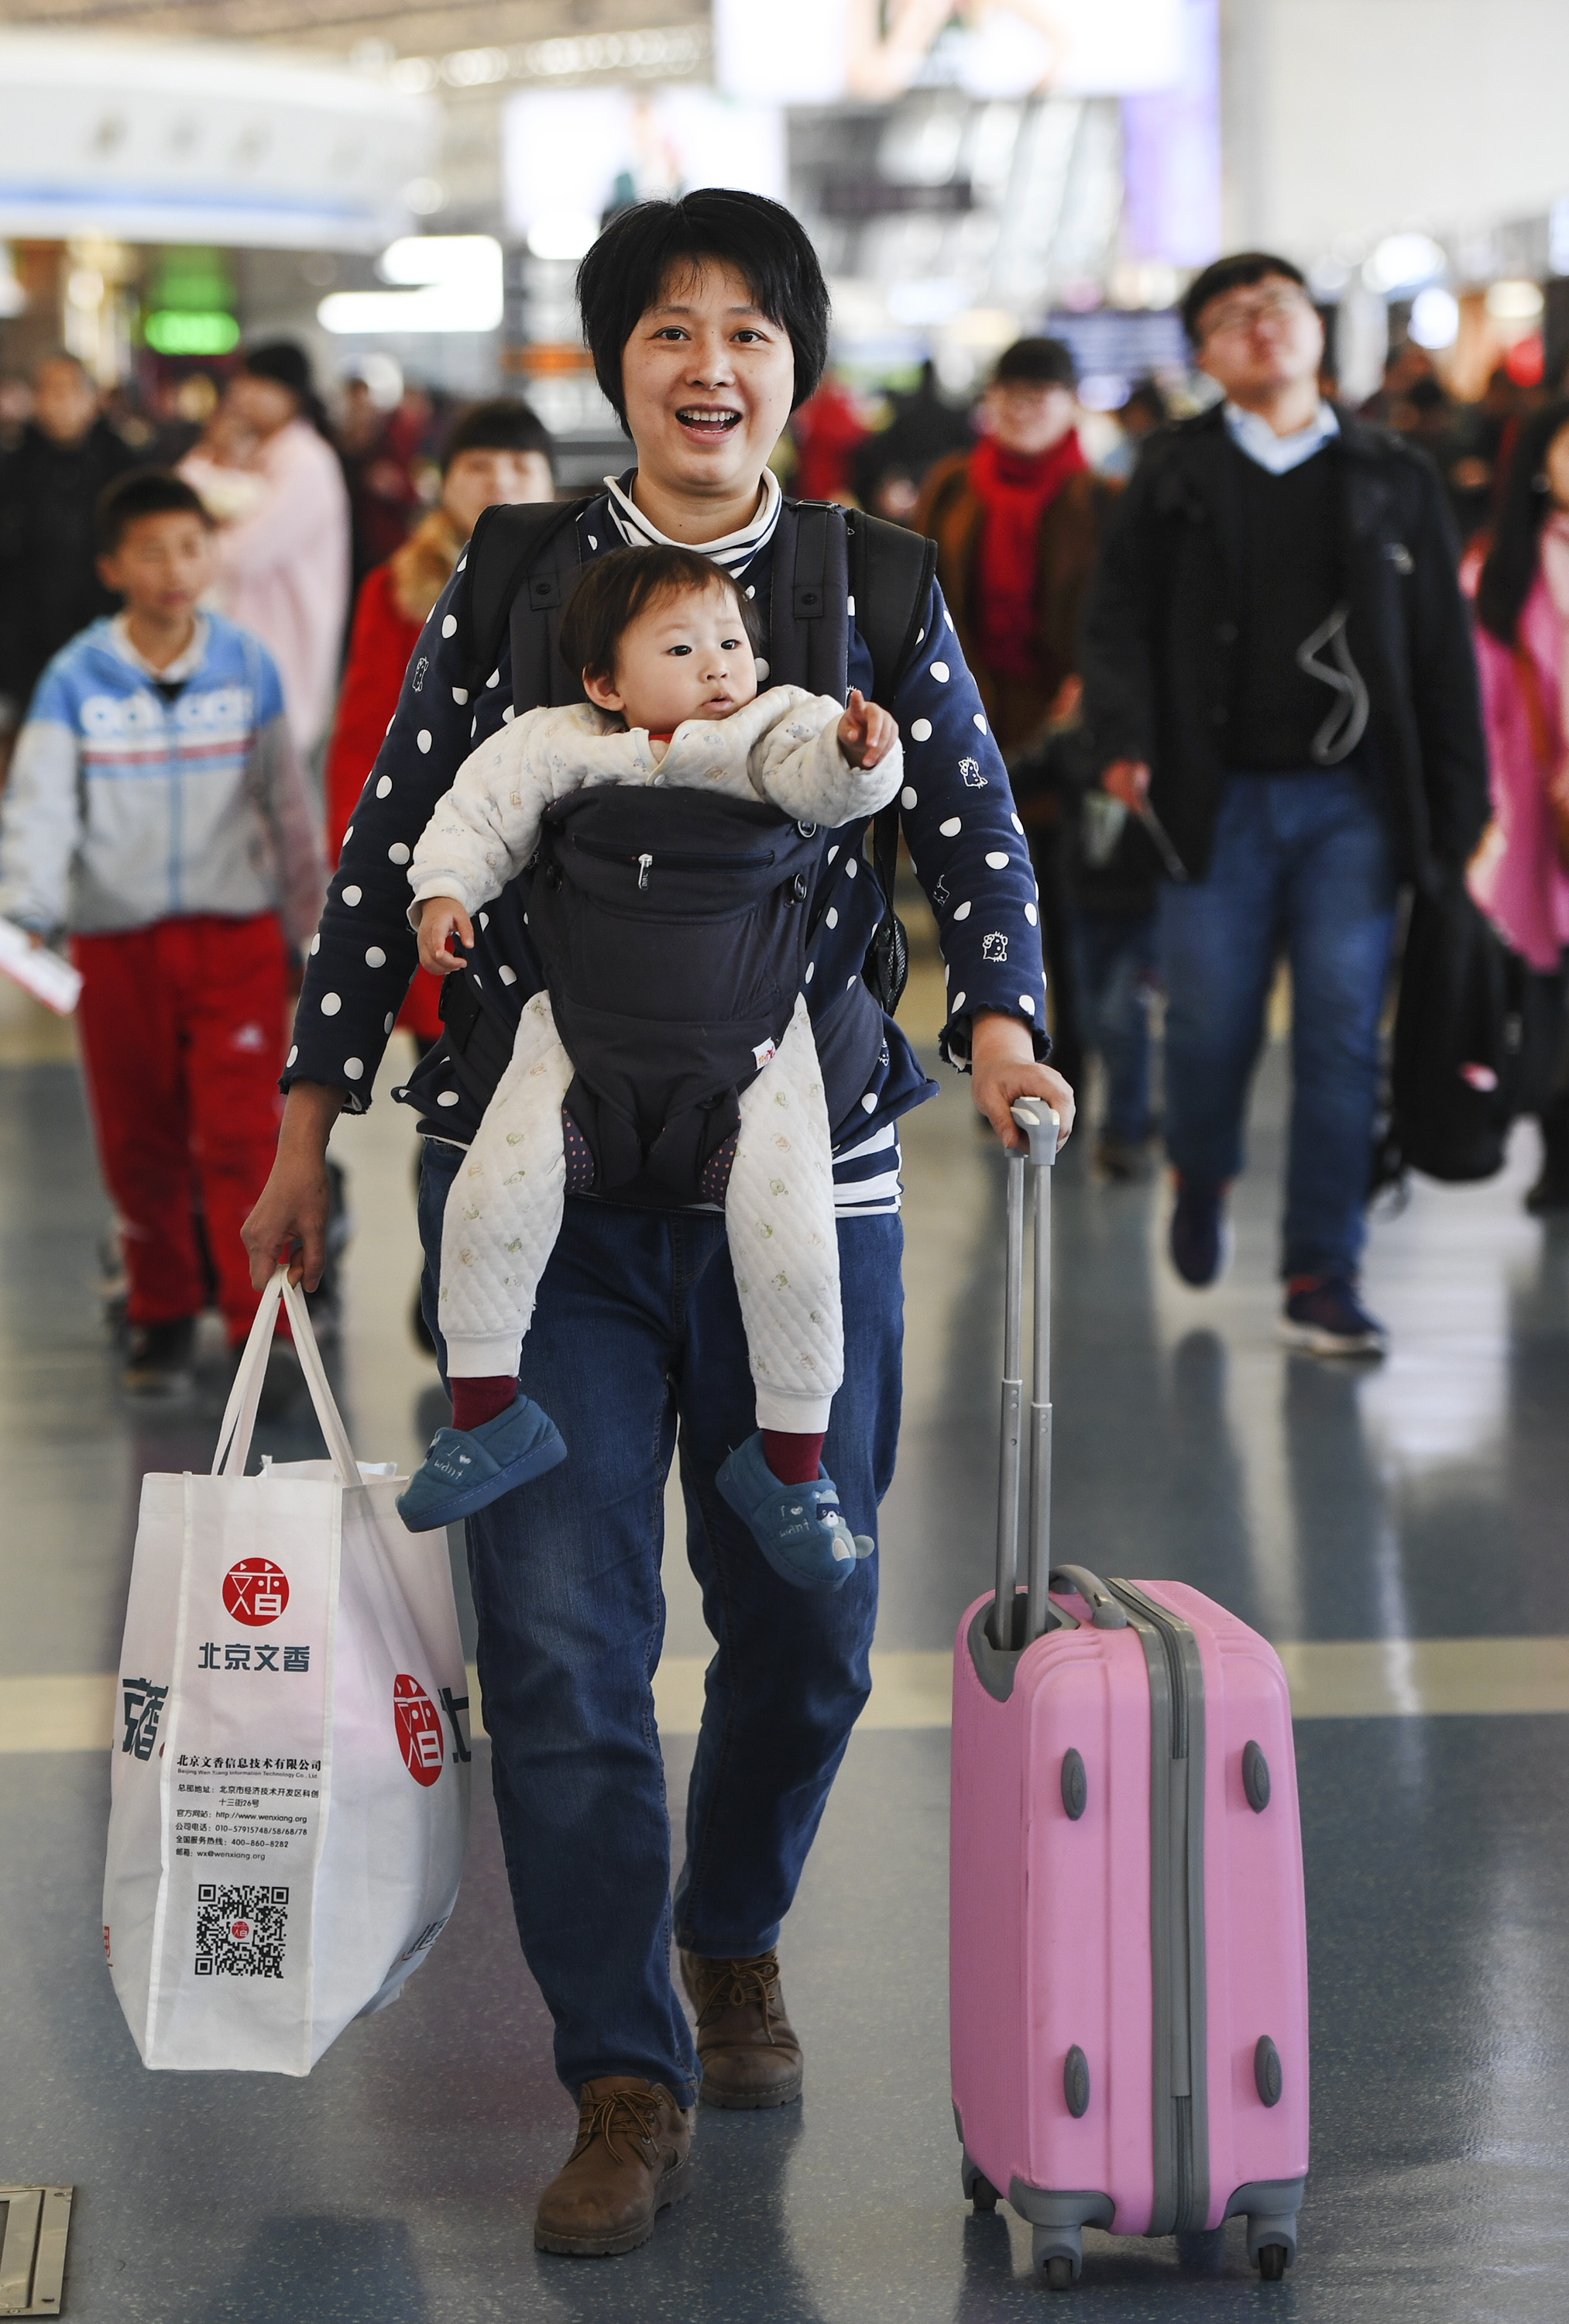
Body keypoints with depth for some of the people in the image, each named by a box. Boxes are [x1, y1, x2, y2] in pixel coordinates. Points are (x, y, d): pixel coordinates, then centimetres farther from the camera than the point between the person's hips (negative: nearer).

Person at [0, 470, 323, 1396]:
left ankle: (264, 1331, -5)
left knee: (242, 1138, -8)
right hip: (118, 941, 0)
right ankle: (163, 1320, 24)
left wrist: (309, 936, 12)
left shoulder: (248, 668, 0)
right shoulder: (77, 680, -5)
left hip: (236, 936, 0)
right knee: (139, 1145, 9)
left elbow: (288, 807, 8)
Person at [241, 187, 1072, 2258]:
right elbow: (388, 860, 7)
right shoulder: (512, 587, 3)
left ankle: (733, 1940, 39)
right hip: (545, 1184, -1)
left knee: (808, 1625, 10)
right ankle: (629, 2083, 4)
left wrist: (1001, 1028, -22)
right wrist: (308, 1127, 7)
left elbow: (975, 834, -2)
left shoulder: (876, 599, 4)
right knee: (561, 1638, -6)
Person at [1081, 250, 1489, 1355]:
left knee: (1343, 1032, -4)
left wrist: (1459, 809, 4)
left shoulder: (1393, 477, 9)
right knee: (1210, 1022, 2)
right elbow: (1120, 617, 3)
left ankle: (1324, 1276, 2)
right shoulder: (1175, 475, 8)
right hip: (1219, 797, 0)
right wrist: (1126, 739, -15)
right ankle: (1202, 1178, 34)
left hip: (1351, 798, 0)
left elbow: (1444, 650, 9)